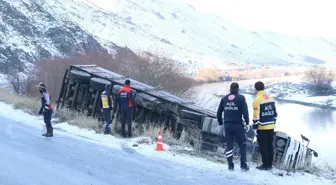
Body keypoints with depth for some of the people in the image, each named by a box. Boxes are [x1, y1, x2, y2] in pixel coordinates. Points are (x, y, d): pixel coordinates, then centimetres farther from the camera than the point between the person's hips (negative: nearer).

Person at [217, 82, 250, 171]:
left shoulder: (224, 98, 10)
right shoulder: (241, 98, -4)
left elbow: (219, 112, 11)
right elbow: (245, 111, -10)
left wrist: (220, 124, 19)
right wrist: (247, 122, 0)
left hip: (227, 125, 4)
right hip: (238, 125, -4)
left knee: (229, 145, 10)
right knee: (242, 144, 6)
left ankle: (230, 165, 9)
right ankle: (243, 165, 0)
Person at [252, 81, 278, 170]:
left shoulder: (257, 100, -15)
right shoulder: (271, 98, 8)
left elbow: (256, 115, -17)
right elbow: (275, 113, 13)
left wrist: (255, 127, -11)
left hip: (262, 128, -7)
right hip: (271, 127, 7)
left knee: (263, 147, 1)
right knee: (270, 146, 13)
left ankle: (265, 165, 4)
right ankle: (269, 164, 18)